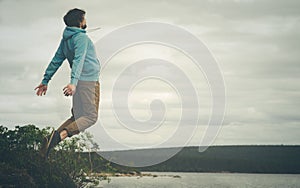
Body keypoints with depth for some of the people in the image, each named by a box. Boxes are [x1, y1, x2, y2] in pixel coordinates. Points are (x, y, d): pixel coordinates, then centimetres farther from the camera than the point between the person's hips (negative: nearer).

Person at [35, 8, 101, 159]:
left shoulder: (65, 39, 12)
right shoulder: (81, 37, -13)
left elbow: (56, 60, 15)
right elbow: (78, 60, -26)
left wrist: (45, 80, 18)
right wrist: (74, 82, -36)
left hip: (80, 82, 9)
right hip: (88, 80, -9)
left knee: (77, 116, 13)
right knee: (90, 117, -7)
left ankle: (52, 139, -2)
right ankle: (60, 135, -24)